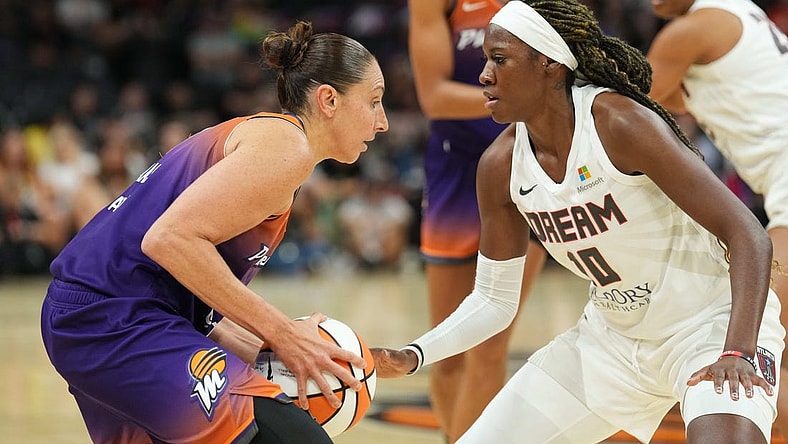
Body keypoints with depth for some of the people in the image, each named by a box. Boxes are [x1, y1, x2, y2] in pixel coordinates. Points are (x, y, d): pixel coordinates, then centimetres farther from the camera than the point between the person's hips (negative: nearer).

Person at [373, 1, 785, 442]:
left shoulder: (620, 123, -24)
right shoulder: (500, 165, -6)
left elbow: (749, 236, -24)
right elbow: (494, 300, 5)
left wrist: (738, 352, -35)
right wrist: (411, 357, -10)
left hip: (713, 323, -6)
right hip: (612, 339, 6)